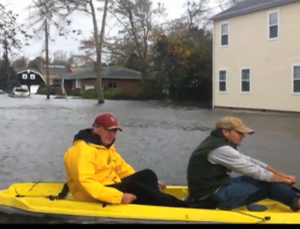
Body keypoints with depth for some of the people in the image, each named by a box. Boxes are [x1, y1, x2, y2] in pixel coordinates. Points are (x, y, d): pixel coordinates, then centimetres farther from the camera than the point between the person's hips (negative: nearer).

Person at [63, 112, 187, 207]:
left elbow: (122, 168, 18)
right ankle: (181, 207, -25)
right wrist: (118, 197, -34)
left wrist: (147, 182, 7)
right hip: (93, 197, -10)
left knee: (147, 175, -8)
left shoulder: (107, 147, 14)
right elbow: (85, 182, -29)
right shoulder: (82, 149, -18)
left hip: (112, 187, 10)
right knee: (133, 187, -30)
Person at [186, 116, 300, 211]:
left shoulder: (217, 142, 11)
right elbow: (252, 170, -17)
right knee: (267, 185, -10)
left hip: (212, 190, 10)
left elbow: (249, 161, 11)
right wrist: (283, 179, -4)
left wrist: (280, 174, 5)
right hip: (214, 197, -10)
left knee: (262, 179, 9)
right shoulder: (220, 149, -21)